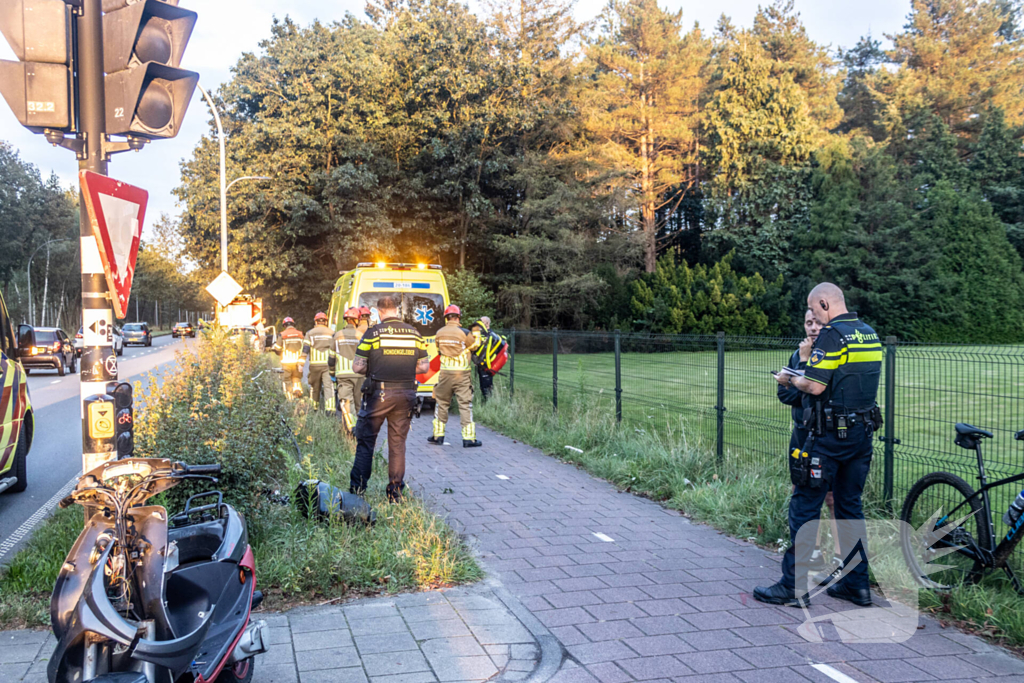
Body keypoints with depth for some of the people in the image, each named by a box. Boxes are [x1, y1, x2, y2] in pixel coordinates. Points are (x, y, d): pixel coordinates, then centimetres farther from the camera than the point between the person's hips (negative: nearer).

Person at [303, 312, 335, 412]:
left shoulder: (310, 333, 6)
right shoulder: (332, 332, 8)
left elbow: (305, 349, -1)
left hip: (315, 363, 1)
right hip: (328, 363, -1)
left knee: (315, 387, 13)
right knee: (328, 386, -6)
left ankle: (314, 407, 25)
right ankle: (330, 408, -21)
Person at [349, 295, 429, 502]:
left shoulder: (373, 333, -7)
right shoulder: (414, 334, 4)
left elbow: (357, 367, -6)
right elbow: (424, 366, 7)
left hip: (378, 394, -3)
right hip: (406, 395, 3)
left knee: (366, 440, 9)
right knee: (398, 442, 11)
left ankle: (357, 488, 11)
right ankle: (395, 491, 13)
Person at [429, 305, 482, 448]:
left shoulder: (439, 334, 2)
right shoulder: (464, 333, -10)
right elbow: (476, 344, 6)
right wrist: (477, 334, 24)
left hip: (445, 373, 3)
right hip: (462, 374, -3)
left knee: (441, 403, 15)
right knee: (465, 405, 1)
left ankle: (438, 436, 20)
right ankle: (469, 438, 1)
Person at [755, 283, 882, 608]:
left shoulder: (832, 334, -14)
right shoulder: (869, 334, 12)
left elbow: (816, 387, -20)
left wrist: (791, 379, -1)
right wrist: (810, 361, 18)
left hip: (831, 435, -9)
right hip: (863, 433, 9)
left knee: (805, 506, -1)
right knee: (851, 506, 16)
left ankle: (794, 587, 3)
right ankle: (857, 584, 21)